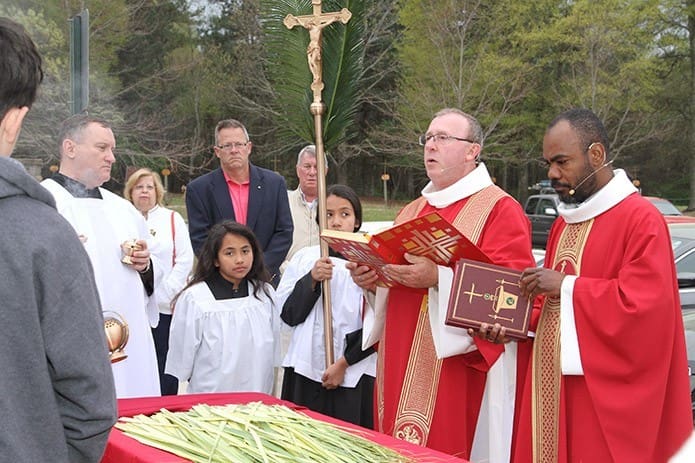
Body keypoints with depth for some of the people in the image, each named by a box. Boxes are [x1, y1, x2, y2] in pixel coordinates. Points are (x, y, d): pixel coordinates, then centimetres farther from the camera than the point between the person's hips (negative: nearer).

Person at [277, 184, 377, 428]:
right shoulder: (304, 258, 7)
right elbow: (287, 314, 4)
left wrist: (344, 363, -8)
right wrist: (311, 280, -9)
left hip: (352, 374, -2)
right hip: (305, 371, 3)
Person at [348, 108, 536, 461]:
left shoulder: (500, 209, -6)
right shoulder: (412, 212, 17)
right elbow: (391, 266, 23)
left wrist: (439, 278, -27)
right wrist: (370, 278, 0)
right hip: (403, 368, 7)